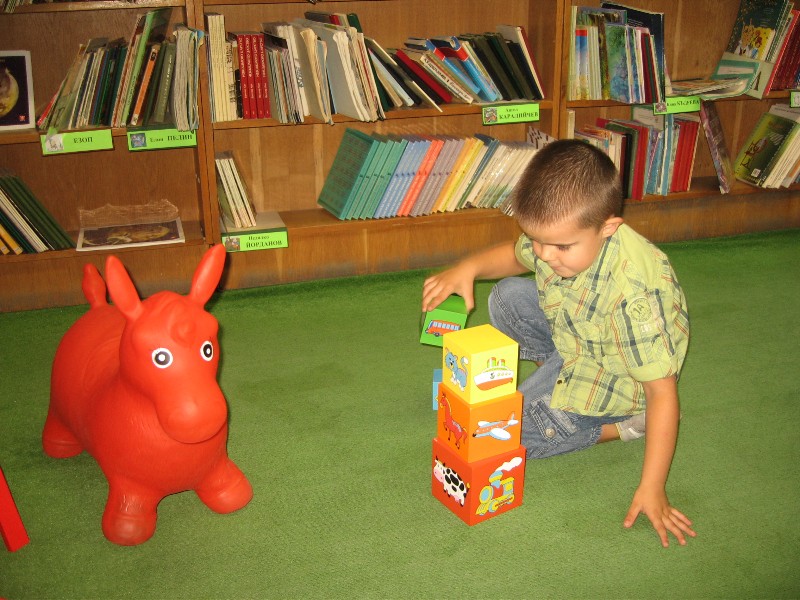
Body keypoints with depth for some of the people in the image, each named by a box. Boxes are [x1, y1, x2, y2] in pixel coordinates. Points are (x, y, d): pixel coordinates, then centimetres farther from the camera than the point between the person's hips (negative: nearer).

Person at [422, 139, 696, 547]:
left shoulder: (633, 295, -40)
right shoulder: (561, 232, -19)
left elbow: (663, 391, -34)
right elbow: (514, 255, 6)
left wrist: (652, 489, -32)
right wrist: (467, 268, -15)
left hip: (619, 377, -7)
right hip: (571, 337, 8)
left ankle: (624, 425, -2)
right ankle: (554, 377, 8)